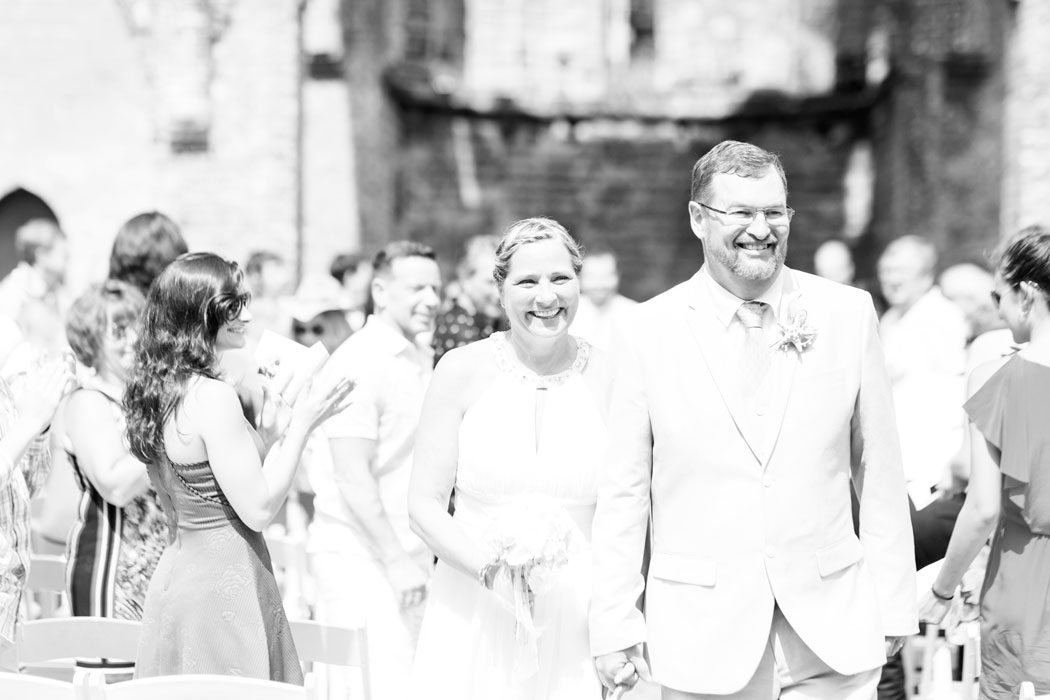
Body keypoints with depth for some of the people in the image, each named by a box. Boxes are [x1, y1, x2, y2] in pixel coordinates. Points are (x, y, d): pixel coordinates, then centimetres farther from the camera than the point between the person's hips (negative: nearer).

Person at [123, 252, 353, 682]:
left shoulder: (159, 390, 8)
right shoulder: (211, 397, -19)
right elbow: (258, 510, -17)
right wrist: (302, 423, -11)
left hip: (178, 571, 9)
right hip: (222, 583, -9)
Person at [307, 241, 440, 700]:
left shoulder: (419, 361, 16)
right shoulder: (362, 361, -12)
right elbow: (352, 476, -17)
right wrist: (396, 561, -18)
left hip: (405, 558, 8)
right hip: (361, 558, -8)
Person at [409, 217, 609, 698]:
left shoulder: (609, 380, 0)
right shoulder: (462, 371, -2)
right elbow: (424, 505, 0)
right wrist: (488, 566, -16)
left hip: (574, 622, 0)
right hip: (472, 619, 0)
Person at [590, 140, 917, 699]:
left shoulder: (849, 314, 2)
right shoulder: (648, 333, -1)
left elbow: (878, 473, 5)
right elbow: (623, 493, 1)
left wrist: (893, 605, 3)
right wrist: (615, 626, -2)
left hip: (834, 630, 1)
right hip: (703, 632, -1)